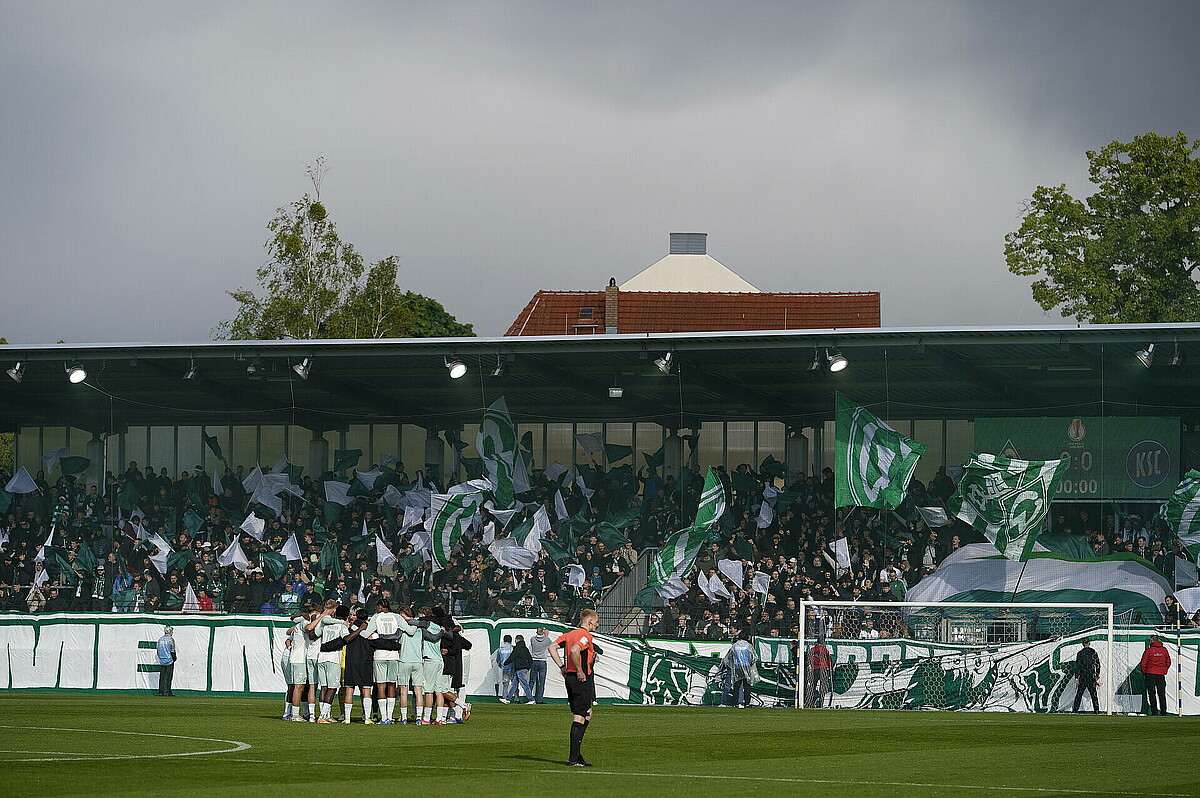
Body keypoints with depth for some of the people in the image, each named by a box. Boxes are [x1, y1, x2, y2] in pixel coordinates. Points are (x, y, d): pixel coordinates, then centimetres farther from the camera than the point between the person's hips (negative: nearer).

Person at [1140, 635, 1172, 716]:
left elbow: (1143, 663, -7)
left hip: (1150, 674, -4)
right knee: (1162, 694, 8)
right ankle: (1163, 711, 8)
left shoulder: (1149, 650, -8)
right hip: (1161, 674, 4)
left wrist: (1143, 673, 5)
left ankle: (1154, 711, -4)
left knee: (1152, 694, 0)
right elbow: (1168, 662, 10)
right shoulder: (1164, 650, 4)